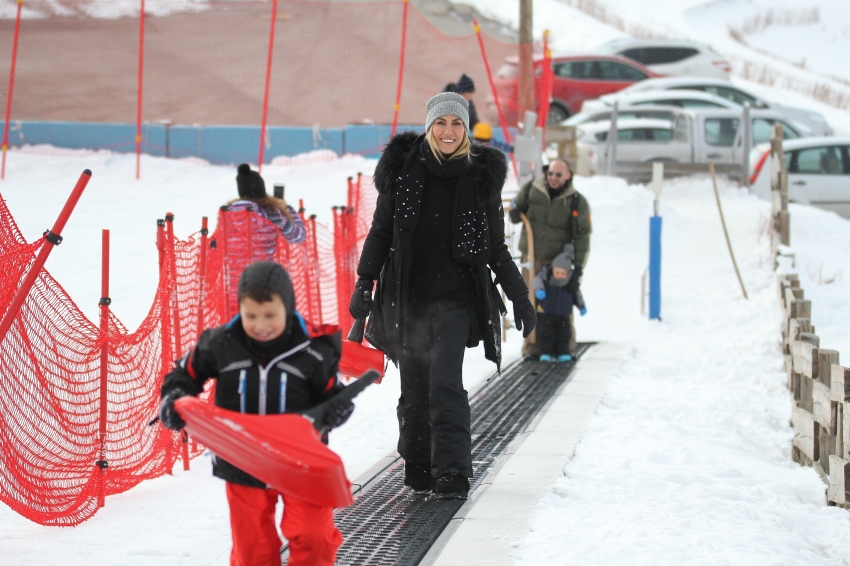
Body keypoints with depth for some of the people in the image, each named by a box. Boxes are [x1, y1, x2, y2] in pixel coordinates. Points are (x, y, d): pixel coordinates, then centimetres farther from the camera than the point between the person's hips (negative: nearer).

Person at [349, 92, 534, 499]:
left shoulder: (481, 176, 3)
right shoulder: (403, 169, 3)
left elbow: (496, 247, 11)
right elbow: (380, 231, 8)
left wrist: (518, 296, 8)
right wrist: (365, 283, -1)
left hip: (456, 297, -1)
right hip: (407, 295, 2)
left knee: (445, 382, -15)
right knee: (414, 387, 6)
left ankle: (451, 474, -14)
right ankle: (418, 468, 19)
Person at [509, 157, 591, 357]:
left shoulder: (577, 202, -6)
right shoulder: (531, 189, -1)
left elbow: (582, 238, -6)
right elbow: (515, 212, 16)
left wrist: (578, 270, -12)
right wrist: (514, 211, -11)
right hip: (532, 257, 2)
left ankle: (567, 347, 8)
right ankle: (531, 346, 8)